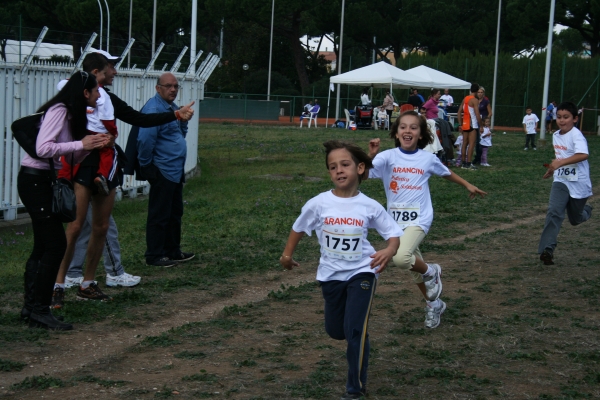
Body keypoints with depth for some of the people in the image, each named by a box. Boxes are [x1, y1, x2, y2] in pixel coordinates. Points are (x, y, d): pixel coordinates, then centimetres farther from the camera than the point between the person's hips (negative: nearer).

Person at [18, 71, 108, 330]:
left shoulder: (70, 114, 14)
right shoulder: (58, 111, -14)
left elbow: (70, 158, 15)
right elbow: (43, 148, -25)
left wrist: (93, 146, 0)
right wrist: (81, 144, -20)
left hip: (44, 181, 10)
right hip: (35, 180, -10)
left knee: (43, 247, 11)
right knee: (55, 245, -11)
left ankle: (31, 307, 17)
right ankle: (39, 310, -8)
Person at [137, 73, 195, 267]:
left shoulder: (172, 107, 14)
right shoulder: (153, 109, -18)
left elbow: (181, 133, 27)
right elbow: (145, 140, -23)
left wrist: (183, 119, 9)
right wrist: (146, 165, -15)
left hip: (176, 171, 10)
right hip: (162, 171, -10)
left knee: (175, 214, 17)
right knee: (159, 215, -3)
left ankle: (173, 251, 27)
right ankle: (154, 256, 4)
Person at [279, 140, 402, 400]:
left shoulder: (370, 207, -13)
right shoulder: (318, 204, -12)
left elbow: (394, 233, -7)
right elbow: (299, 228, 5)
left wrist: (389, 251, -28)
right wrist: (287, 255, 15)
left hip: (361, 272, -3)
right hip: (331, 275, 3)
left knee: (355, 329, -14)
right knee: (335, 331, 15)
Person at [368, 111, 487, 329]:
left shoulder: (428, 158, -3)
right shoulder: (387, 157, -7)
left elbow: (446, 173, 19)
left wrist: (468, 185, 29)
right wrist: (371, 155, -36)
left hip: (419, 219, -3)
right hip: (395, 220, 3)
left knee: (401, 257, -30)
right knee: (415, 267, 17)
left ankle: (431, 272, 1)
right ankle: (435, 304, 41)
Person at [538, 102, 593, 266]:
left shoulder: (576, 135, -18)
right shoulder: (556, 135, 5)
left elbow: (583, 155, -36)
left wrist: (560, 162, -42)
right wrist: (553, 166, 15)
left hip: (579, 183, -4)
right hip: (561, 181, 4)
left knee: (576, 219, 13)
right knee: (554, 212, -17)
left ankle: (586, 211, 49)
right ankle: (547, 249, -21)